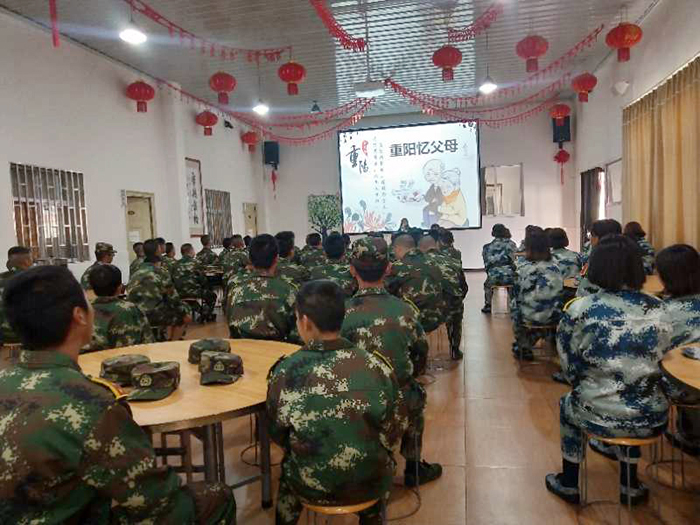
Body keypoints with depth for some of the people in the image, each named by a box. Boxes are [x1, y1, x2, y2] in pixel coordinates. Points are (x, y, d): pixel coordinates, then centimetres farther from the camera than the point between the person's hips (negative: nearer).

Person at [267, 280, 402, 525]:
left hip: (310, 486, 0)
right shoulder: (377, 367, -18)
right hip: (370, 484, 0)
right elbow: (391, 435, -6)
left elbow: (278, 435, -3)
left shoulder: (284, 372, -19)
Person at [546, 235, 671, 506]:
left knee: (568, 405, 30)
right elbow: (659, 357, 7)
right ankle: (630, 485, 49)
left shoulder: (580, 310, -16)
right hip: (653, 419, 4)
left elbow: (570, 367, -7)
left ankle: (569, 484, 43)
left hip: (603, 418, -3)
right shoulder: (658, 308, -6)